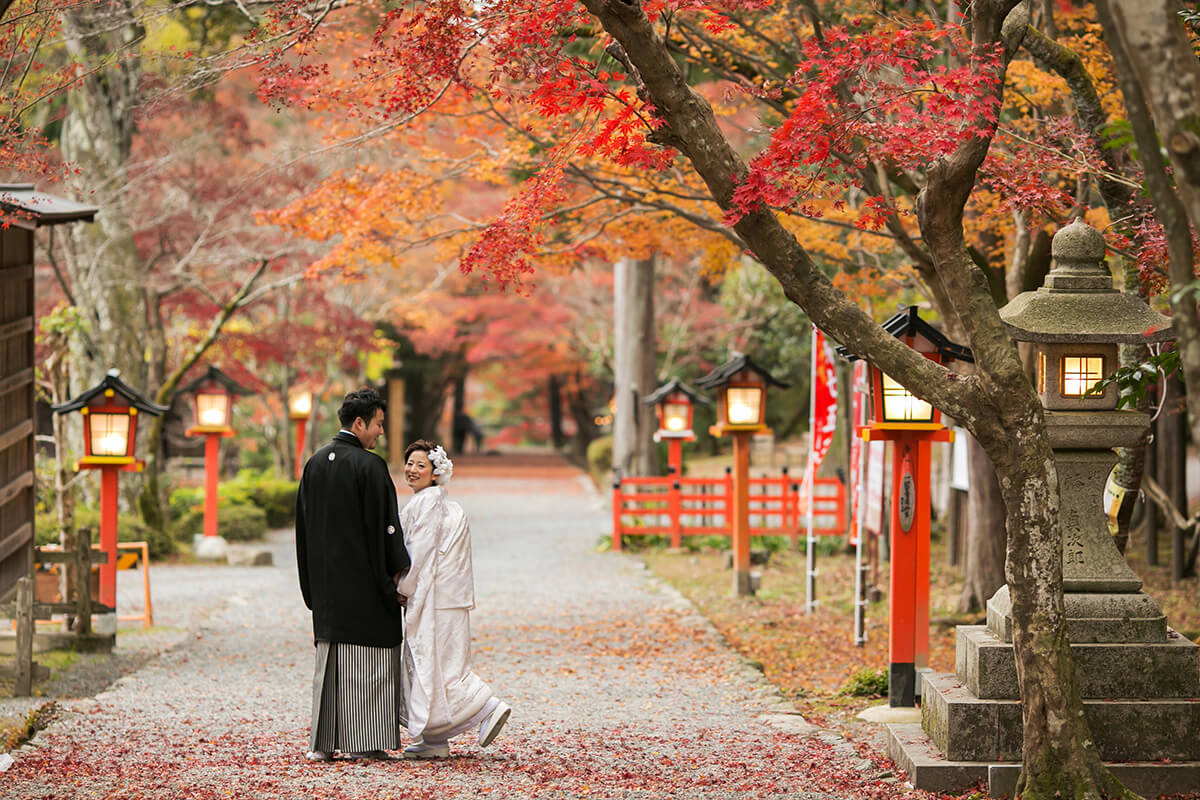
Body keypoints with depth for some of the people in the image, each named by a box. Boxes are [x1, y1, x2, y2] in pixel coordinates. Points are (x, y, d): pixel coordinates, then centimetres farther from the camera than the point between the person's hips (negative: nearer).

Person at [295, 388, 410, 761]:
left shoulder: (314, 464, 8)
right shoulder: (369, 465, -13)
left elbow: (304, 522, 12)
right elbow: (384, 523, -14)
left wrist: (313, 581, 18)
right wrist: (395, 572, -4)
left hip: (325, 581, 7)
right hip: (363, 577, -7)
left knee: (330, 657, 11)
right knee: (366, 659, 0)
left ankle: (323, 742, 9)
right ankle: (362, 742, 1)